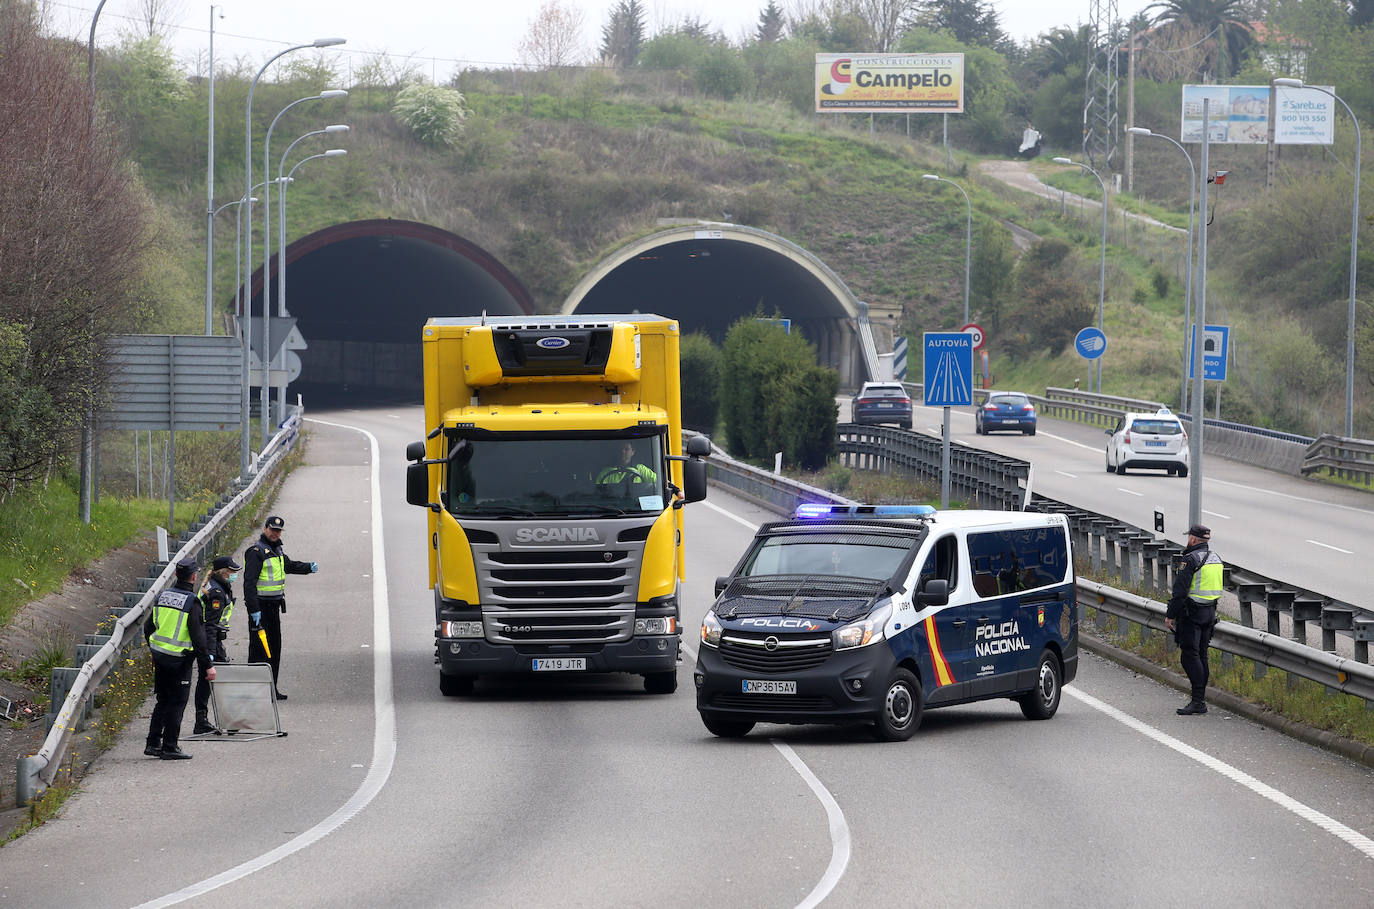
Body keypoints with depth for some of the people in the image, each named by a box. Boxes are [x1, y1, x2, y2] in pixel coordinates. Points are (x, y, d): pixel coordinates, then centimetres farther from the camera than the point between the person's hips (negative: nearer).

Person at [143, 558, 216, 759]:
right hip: (179, 660, -7)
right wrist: (208, 665, -13)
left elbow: (148, 627, 13)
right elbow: (198, 637, -18)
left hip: (159, 657, 7)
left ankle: (153, 743, 17)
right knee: (177, 703, 2)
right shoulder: (192, 602, -15)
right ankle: (169, 748, 3)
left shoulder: (162, 596, 5)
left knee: (163, 701, 17)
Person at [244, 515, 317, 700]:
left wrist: (309, 567, 15)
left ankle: (271, 687, 21)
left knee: (274, 648, 13)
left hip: (274, 606, 9)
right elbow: (249, 582, -20)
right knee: (259, 649, -7)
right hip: (260, 606, -9)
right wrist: (254, 610, -25)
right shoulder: (256, 552, -15)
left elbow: (288, 566, 33)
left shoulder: (276, 550, 13)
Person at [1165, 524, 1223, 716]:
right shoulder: (1216, 559, 12)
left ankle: (1198, 701, -15)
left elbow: (1180, 590, -18)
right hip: (1210, 613, 8)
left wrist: (1170, 615, -13)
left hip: (1191, 613, -8)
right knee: (1201, 656, 12)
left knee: (1190, 656, -8)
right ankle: (1200, 700, 14)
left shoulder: (1190, 560, -15)